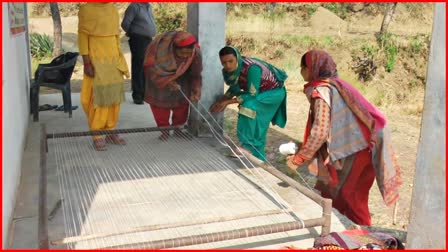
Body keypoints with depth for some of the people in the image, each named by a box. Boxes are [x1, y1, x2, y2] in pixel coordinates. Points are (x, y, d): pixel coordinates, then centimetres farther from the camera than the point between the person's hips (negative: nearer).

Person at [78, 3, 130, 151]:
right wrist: (86, 63, -14)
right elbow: (82, 36, -9)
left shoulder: (113, 9, 11)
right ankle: (97, 136, 4)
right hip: (96, 61, -6)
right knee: (99, 97, -5)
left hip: (114, 60, 6)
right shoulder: (87, 9, -7)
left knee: (114, 97, 6)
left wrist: (119, 59, 14)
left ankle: (110, 132, 16)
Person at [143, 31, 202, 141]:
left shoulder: (196, 53, -32)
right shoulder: (161, 47, -40)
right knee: (159, 98, -4)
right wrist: (167, 81, -36)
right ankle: (164, 129, 14)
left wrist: (196, 90, -33)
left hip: (180, 73, 2)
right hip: (160, 71, -2)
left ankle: (177, 126, 21)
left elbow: (196, 75, -18)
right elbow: (151, 70, -26)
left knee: (182, 98, -1)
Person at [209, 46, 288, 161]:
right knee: (254, 126, 6)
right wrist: (220, 100, -14)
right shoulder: (228, 71, -14)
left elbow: (252, 94, -33)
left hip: (273, 91, -7)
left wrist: (228, 102, -30)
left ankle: (248, 146, -19)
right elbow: (234, 89, 1)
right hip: (259, 92, 7)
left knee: (249, 106, -29)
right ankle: (257, 158, 20)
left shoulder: (252, 68, -36)